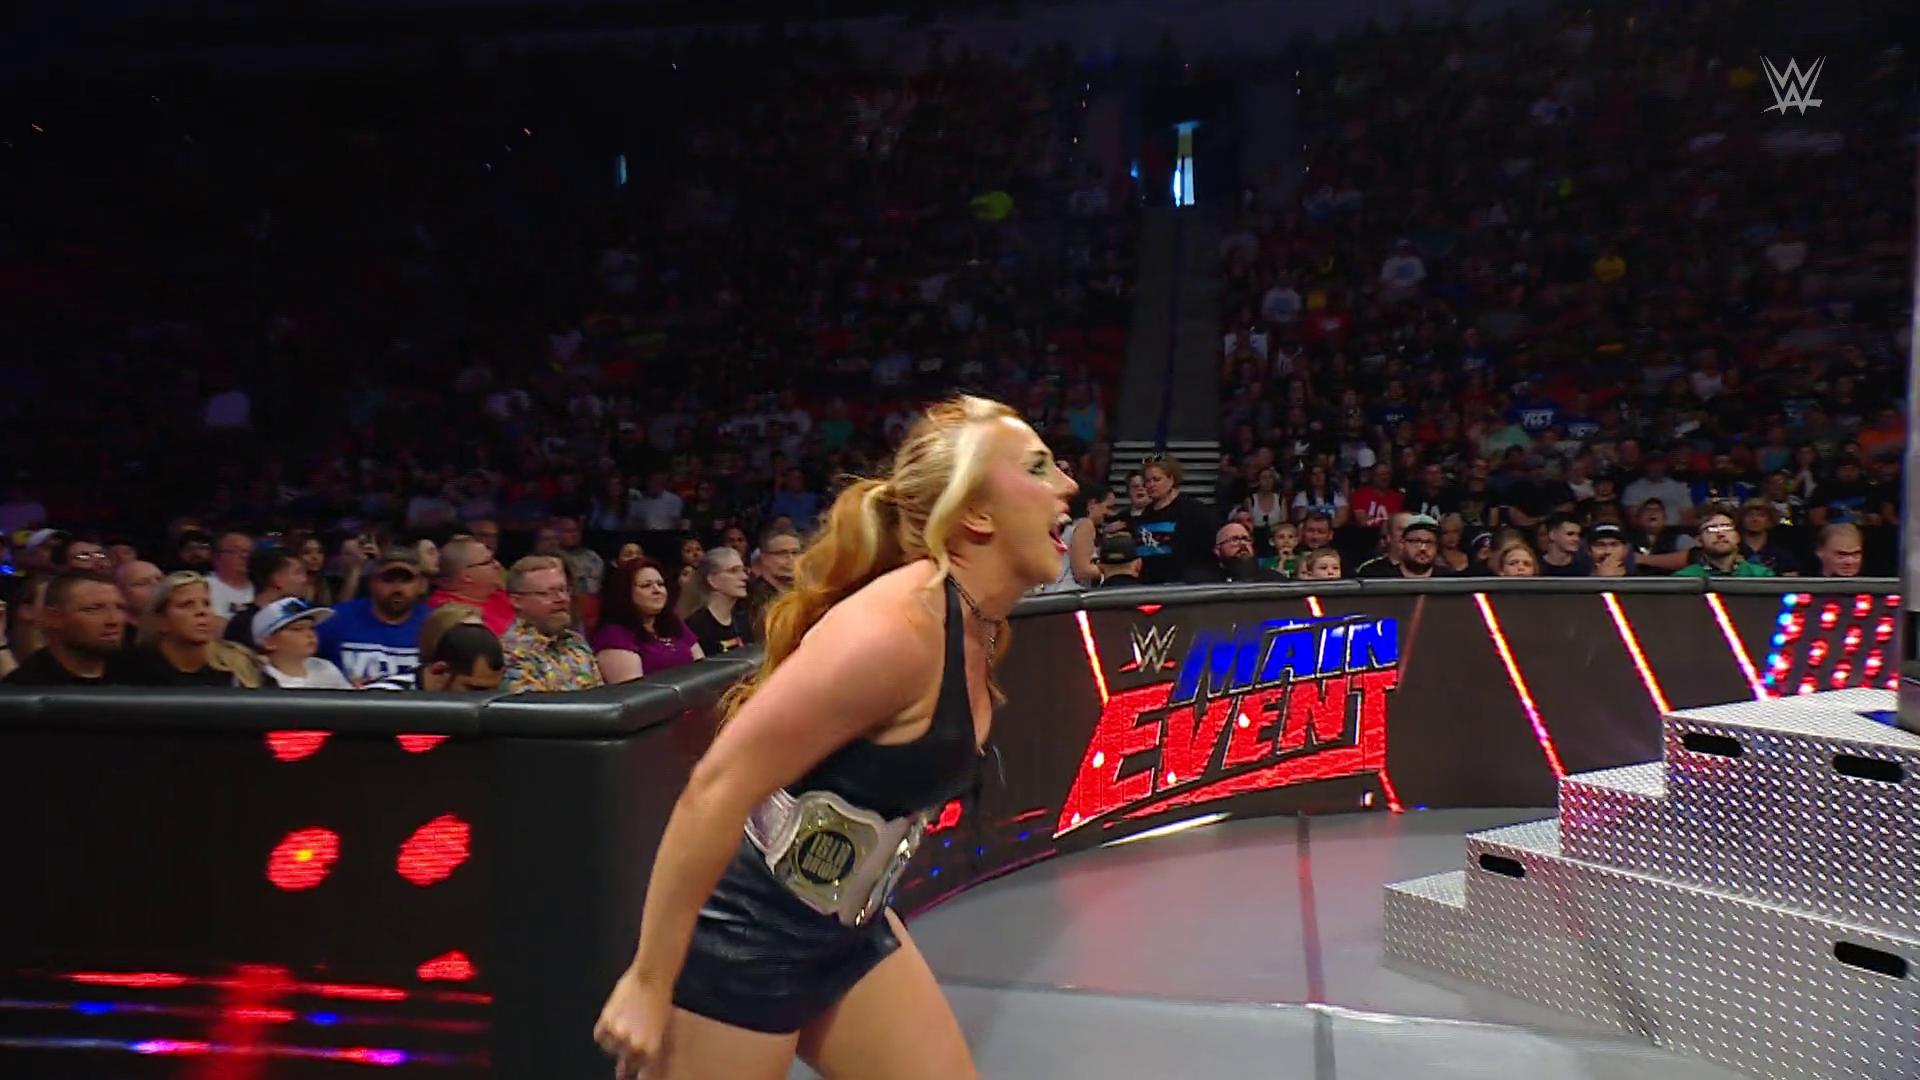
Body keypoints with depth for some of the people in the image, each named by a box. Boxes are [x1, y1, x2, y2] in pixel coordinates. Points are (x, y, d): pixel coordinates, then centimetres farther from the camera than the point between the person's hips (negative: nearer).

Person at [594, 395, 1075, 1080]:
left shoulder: (975, 628, 1)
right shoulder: (901, 625, -27)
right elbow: (716, 788, -26)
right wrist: (649, 982, -20)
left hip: (848, 934, 9)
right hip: (740, 938, -8)